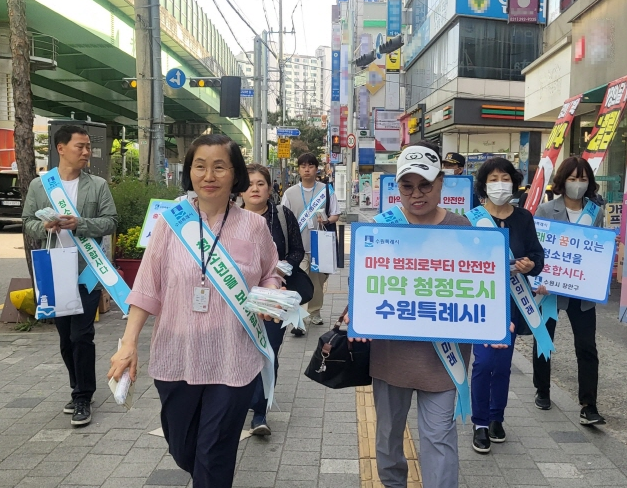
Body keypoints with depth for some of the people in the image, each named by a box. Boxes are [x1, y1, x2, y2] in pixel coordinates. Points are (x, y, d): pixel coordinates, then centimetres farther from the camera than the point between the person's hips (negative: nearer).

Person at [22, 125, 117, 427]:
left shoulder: (98, 185, 1)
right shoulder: (38, 185, 6)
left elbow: (111, 221, -4)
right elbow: (28, 222, 7)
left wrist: (80, 224, -19)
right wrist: (44, 227, -14)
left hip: (88, 273, -3)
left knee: (82, 336, -3)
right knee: (65, 338, 13)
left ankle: (83, 398, 9)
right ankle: (79, 389, 30)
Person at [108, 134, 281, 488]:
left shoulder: (254, 225, -4)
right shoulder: (170, 220, -4)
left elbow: (270, 274, 10)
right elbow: (148, 286, -1)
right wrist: (129, 343, -5)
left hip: (233, 360, -1)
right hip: (176, 357, 2)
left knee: (214, 458, 6)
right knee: (182, 451, 18)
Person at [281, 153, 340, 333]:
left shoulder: (326, 190, 2)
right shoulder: (290, 193, 2)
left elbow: (336, 215, 5)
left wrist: (327, 221, -17)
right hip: (298, 246, -2)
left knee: (318, 281, 15)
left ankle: (315, 312, 32)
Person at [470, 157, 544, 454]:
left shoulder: (523, 218, 3)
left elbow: (538, 255, 2)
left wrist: (531, 265, -18)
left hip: (512, 300, 3)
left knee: (503, 363, 11)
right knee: (483, 362, -5)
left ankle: (496, 419, 29)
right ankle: (480, 423, 12)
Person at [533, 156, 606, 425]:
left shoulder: (596, 213, 4)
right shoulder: (546, 210, -6)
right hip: (549, 286, -2)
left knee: (587, 347, -1)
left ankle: (588, 407, 5)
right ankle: (542, 391, 32)